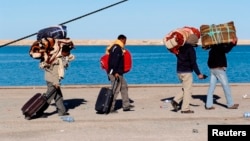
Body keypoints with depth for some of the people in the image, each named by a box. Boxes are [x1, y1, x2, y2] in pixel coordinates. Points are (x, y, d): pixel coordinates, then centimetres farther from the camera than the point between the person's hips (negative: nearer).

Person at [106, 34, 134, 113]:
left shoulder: (117, 48, 17)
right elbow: (115, 61, -23)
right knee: (115, 90, -8)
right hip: (115, 73, -11)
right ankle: (111, 108, -3)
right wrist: (115, 72, -27)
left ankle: (126, 105, 22)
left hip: (119, 73, 11)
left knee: (124, 87, 17)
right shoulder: (117, 48, -14)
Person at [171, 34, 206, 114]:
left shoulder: (181, 47, 8)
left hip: (179, 71, 8)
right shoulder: (191, 49, -14)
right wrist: (198, 74, -15)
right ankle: (185, 109, 1)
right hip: (187, 72, -8)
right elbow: (193, 63, -18)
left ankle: (176, 100, 4)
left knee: (185, 89, 20)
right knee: (188, 90, 0)